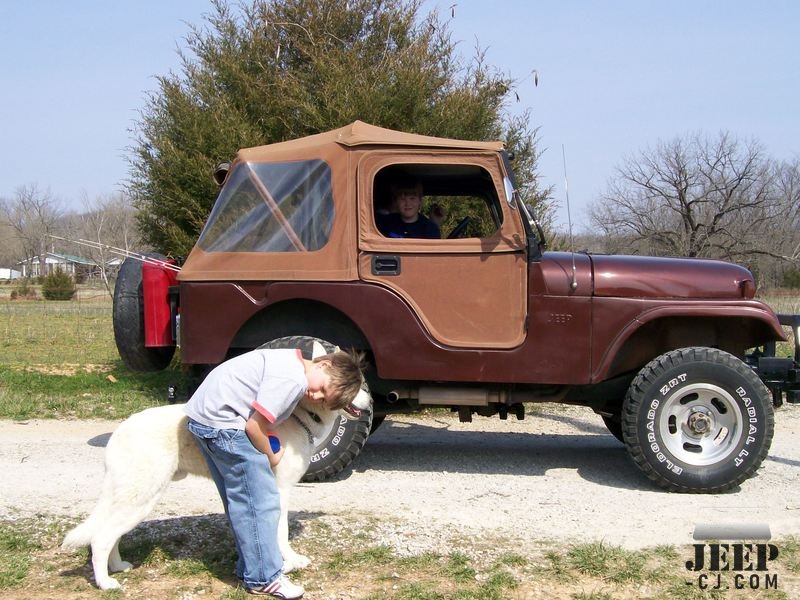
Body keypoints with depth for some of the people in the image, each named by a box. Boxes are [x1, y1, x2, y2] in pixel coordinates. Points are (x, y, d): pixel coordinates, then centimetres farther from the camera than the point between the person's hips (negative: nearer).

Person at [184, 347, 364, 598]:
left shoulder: (290, 362, 11)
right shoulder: (292, 378, -19)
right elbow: (255, 426, -18)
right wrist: (270, 457, -2)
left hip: (204, 415, 11)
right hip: (220, 423, -11)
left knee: (242, 500, 19)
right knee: (261, 501, -5)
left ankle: (250, 567, 29)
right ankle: (264, 578, 4)